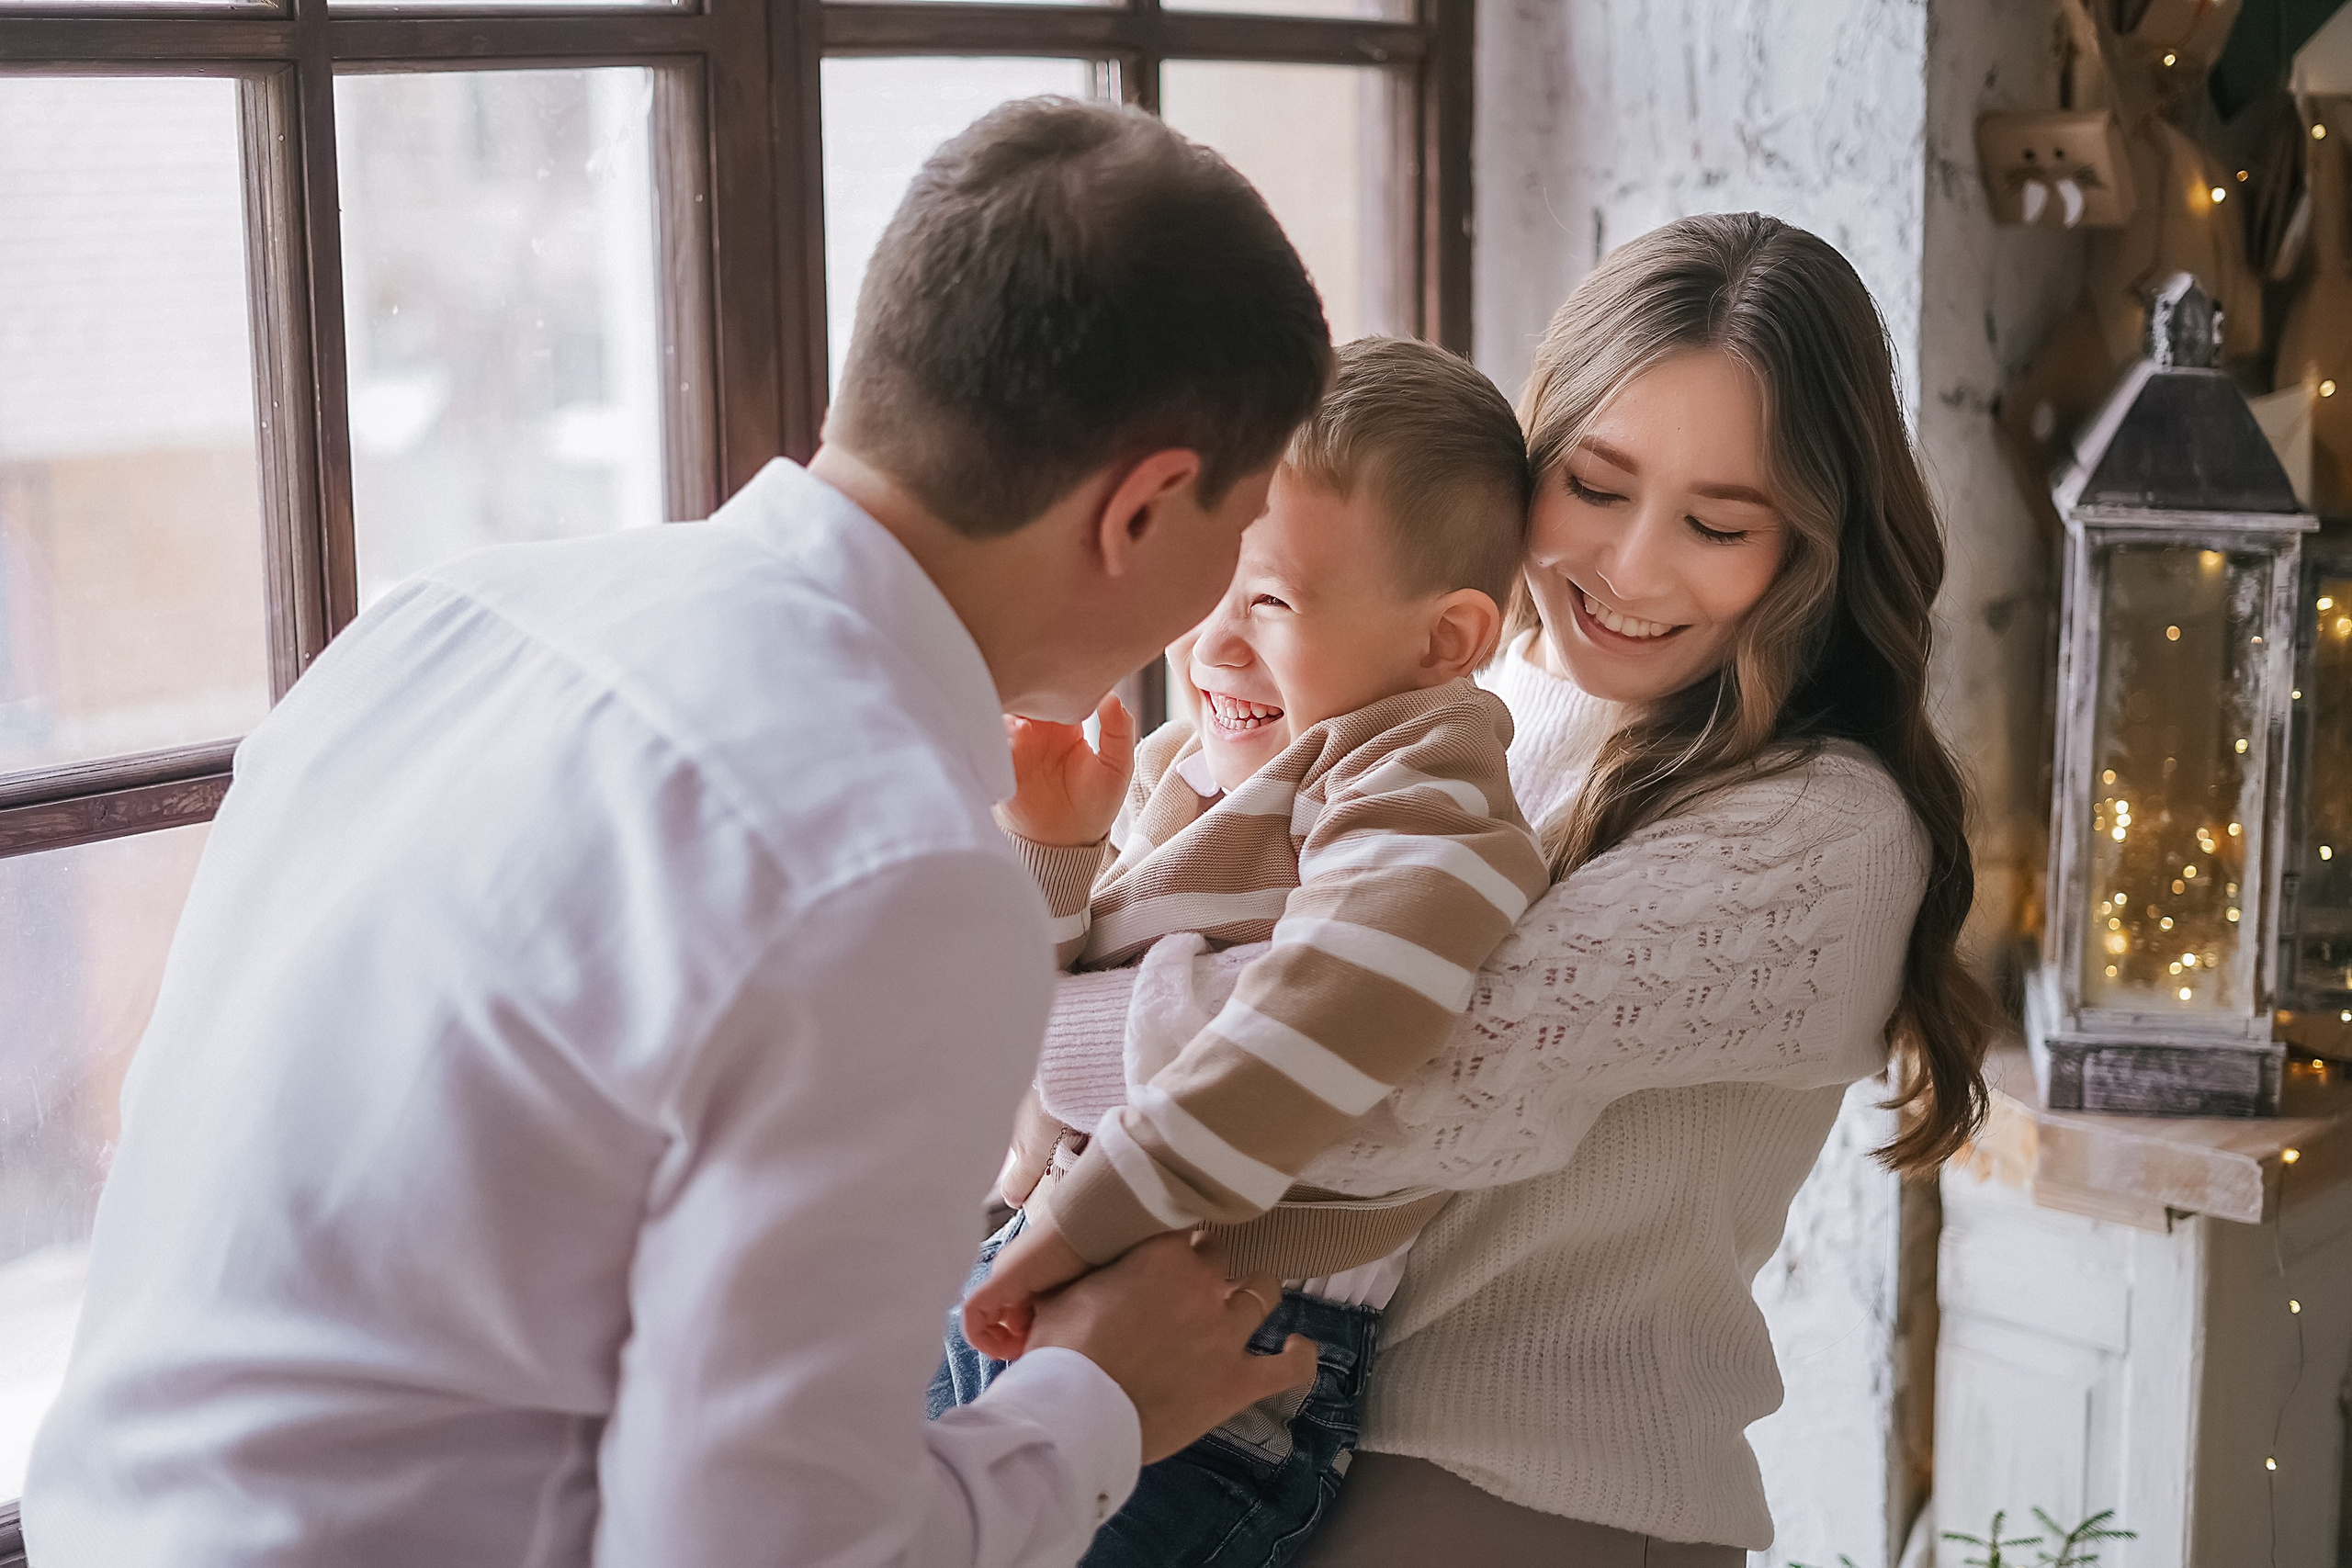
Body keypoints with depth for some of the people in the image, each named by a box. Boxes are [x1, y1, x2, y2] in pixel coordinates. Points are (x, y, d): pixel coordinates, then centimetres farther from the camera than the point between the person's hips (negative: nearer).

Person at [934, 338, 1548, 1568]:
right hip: (1016, 1289, 8)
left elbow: (1379, 971, -37)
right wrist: (1051, 851, -3)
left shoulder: (1408, 765, -13)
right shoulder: (1175, 762, 11)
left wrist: (1095, 1205, -35)